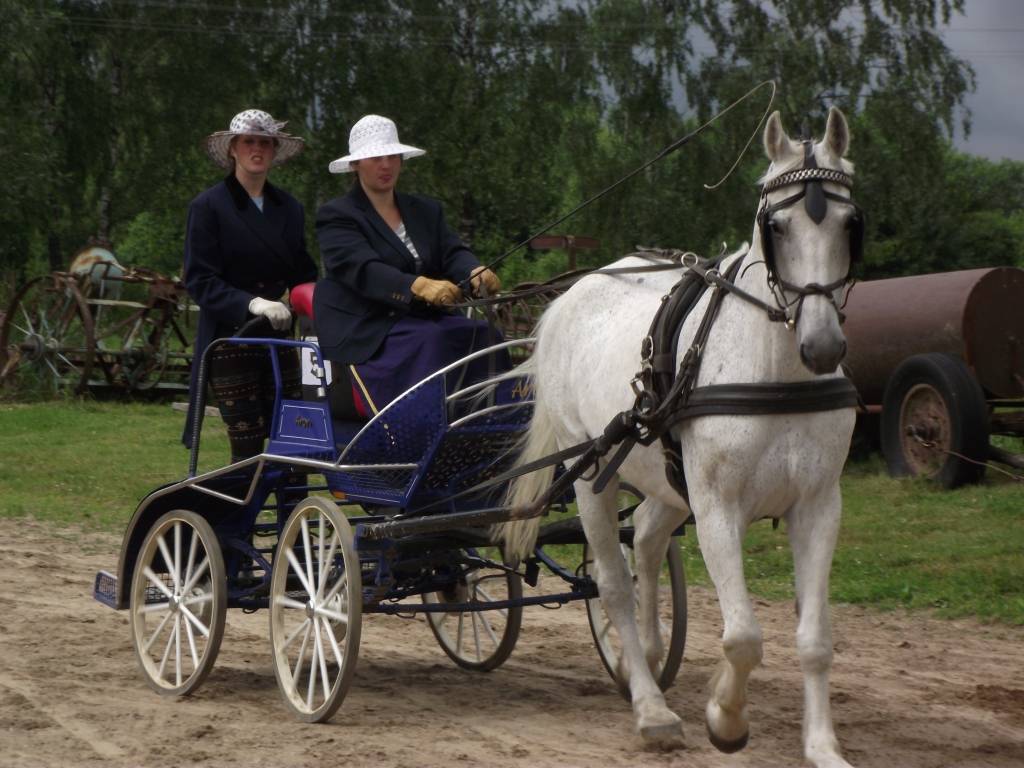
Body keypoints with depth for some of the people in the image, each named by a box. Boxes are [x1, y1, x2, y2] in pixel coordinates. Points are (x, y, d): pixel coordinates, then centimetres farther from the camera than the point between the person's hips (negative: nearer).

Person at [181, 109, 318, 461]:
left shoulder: (289, 208, 12)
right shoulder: (209, 207, -3)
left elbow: (304, 276, 14)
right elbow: (199, 282, -9)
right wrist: (251, 303, -24)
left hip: (278, 339, 5)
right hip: (230, 341, -5)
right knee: (247, 448, -7)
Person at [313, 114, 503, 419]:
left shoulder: (426, 211, 19)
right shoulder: (336, 216, -1)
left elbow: (453, 253, 3)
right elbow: (364, 269, -18)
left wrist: (475, 273, -24)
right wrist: (420, 287, -36)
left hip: (423, 322, 6)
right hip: (366, 335, -6)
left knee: (485, 336, -20)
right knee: (431, 342, -31)